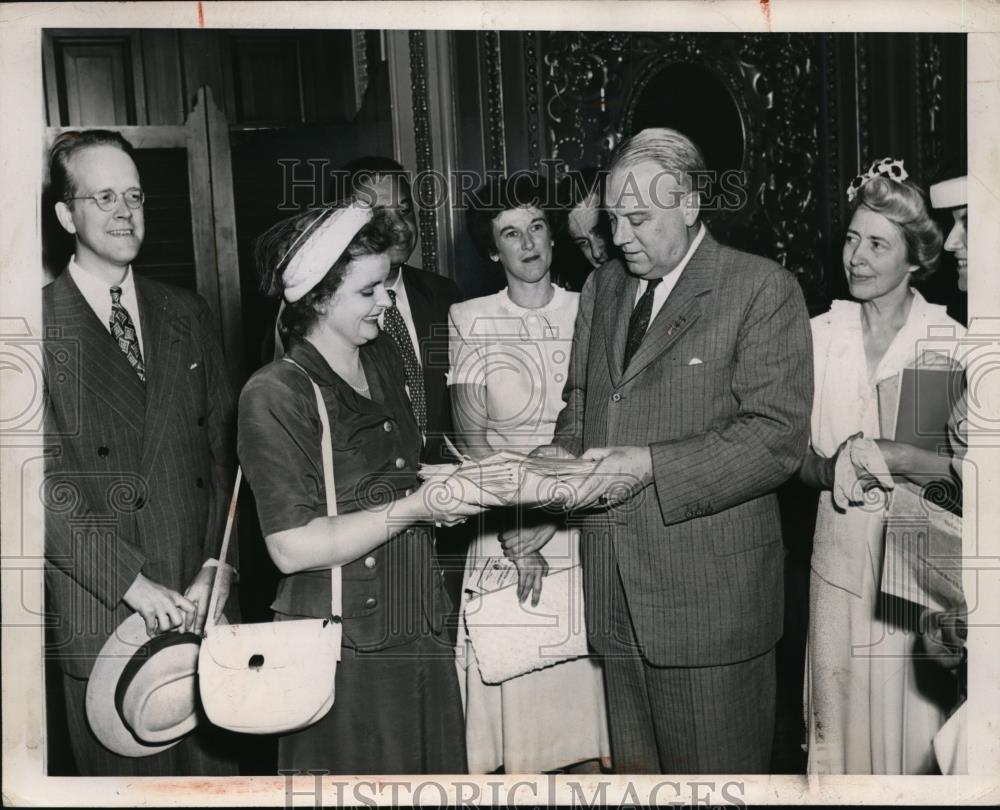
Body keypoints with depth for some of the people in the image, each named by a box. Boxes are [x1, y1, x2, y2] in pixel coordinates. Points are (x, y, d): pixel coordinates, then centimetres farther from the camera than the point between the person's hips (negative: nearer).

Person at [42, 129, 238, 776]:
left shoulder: (188, 315, 10)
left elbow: (224, 449, 5)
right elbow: (46, 480, -11)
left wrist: (214, 569, -4)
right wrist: (135, 584, -15)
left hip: (204, 606, 4)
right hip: (101, 619, -3)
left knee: (217, 770, 12)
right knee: (124, 774, 9)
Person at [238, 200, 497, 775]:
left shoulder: (385, 358, 9)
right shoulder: (276, 395, -15)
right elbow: (293, 548, -19)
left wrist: (452, 483, 4)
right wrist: (416, 507, -21)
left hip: (422, 634, 7)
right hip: (345, 650, -7)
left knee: (441, 769, 16)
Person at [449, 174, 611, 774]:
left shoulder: (589, 312, 3)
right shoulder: (468, 323, -2)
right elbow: (472, 443, -5)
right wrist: (515, 535, -12)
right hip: (506, 527, -1)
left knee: (587, 682, 9)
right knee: (518, 698, 4)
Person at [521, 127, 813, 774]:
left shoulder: (762, 290, -8)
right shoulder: (603, 286, 12)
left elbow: (777, 437, -15)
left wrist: (649, 466, -21)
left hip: (709, 593, -5)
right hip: (617, 594, 6)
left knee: (713, 771, 10)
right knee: (633, 767, 19)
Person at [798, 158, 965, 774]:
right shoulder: (821, 334, 1)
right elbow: (796, 455, 2)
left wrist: (890, 457, -23)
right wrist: (831, 468, -18)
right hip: (842, 555, 2)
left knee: (913, 716, 9)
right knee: (841, 714, 13)